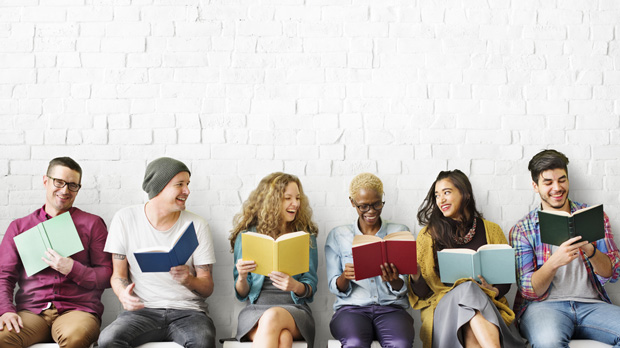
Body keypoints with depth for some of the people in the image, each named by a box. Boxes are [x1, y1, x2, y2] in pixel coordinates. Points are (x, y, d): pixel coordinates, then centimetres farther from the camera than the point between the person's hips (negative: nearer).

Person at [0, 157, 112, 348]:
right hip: (30, 312, 2)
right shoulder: (19, 226, 19)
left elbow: (107, 276, 7)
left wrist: (72, 269, -9)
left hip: (77, 309, -1)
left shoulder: (92, 224, 13)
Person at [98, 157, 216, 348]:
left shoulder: (197, 225, 3)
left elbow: (207, 287, 3)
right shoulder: (126, 218, 4)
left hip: (187, 310, -1)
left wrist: (189, 280, -20)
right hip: (143, 310, 1)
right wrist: (123, 294, -16)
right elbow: (118, 274, 7)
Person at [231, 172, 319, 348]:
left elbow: (311, 288, 9)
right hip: (255, 309, 0)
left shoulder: (306, 236, 13)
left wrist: (295, 286, -15)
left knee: (273, 317, -38)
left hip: (295, 309, 1)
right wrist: (242, 277, -13)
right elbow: (242, 294, 11)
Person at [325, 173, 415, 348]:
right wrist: (344, 277, -16)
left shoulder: (400, 232, 12)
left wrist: (393, 280, -16)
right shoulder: (337, 235, 12)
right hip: (352, 307, 0)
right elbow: (335, 288, 8)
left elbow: (402, 289, 8)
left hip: (391, 307, 0)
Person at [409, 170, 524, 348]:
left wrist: (494, 290, -8)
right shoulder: (428, 235, 10)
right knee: (467, 289, -37)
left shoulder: (491, 231, 13)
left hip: (486, 304, 1)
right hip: (442, 305, -1)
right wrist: (415, 276, -16)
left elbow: (506, 279, 15)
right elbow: (422, 292, 7)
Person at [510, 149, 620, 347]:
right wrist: (554, 262, -21)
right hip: (543, 305, -4)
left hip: (591, 304, 4)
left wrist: (590, 250, -17)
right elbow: (529, 290, -1)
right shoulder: (522, 230, 6)